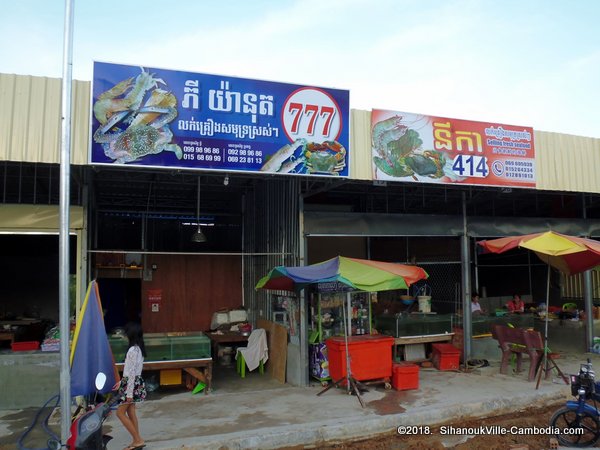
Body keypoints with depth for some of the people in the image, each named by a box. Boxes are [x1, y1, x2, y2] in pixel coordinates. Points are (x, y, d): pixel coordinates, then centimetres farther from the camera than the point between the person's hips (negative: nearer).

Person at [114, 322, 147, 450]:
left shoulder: (133, 350, -21)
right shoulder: (139, 348, 8)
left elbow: (132, 372, -22)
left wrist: (129, 392, -20)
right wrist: (121, 382, 24)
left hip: (132, 384, -9)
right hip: (136, 382, 9)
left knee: (120, 412, 2)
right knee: (131, 412, 15)